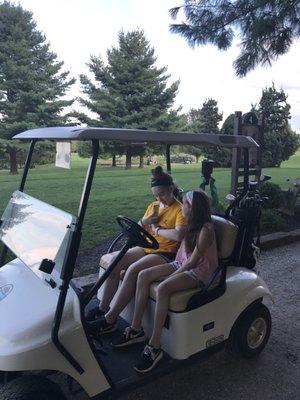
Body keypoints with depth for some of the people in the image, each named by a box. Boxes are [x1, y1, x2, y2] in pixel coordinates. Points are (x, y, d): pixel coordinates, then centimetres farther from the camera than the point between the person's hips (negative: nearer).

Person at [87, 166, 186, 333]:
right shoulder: (153, 206, 14)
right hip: (146, 248, 8)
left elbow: (178, 235, -24)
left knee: (133, 270, -29)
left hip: (165, 254, -7)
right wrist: (150, 217, -4)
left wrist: (156, 229, -10)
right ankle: (103, 308, -5)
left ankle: (110, 319, -20)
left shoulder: (180, 209, -8)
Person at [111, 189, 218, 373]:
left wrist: (170, 277, -16)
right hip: (183, 265, 9)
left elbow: (193, 261, -19)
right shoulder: (192, 225, 8)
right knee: (143, 275, -11)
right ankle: (136, 329, -5)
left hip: (201, 271, -9)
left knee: (163, 288, -34)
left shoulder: (206, 230, -18)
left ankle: (154, 347, -24)